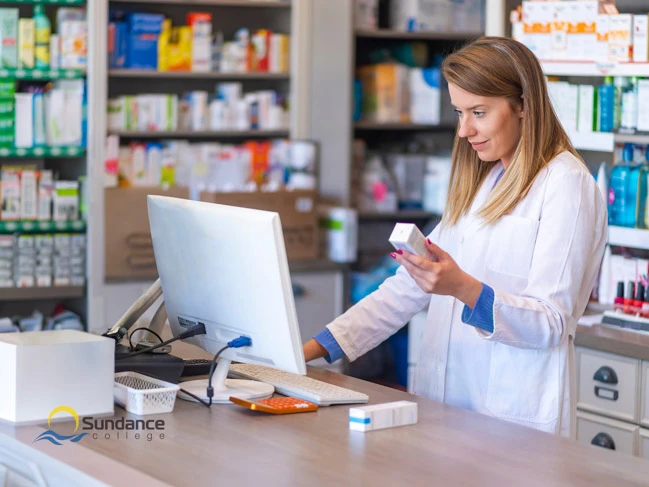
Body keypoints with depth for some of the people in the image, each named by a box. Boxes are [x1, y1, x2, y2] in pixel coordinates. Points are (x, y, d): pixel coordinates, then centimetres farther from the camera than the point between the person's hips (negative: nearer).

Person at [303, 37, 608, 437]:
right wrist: (313, 349, 10)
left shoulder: (565, 186, -5)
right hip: (445, 407, 6)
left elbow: (552, 324, -11)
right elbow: (410, 287, 18)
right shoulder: (479, 182, 18)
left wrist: (464, 289, -26)